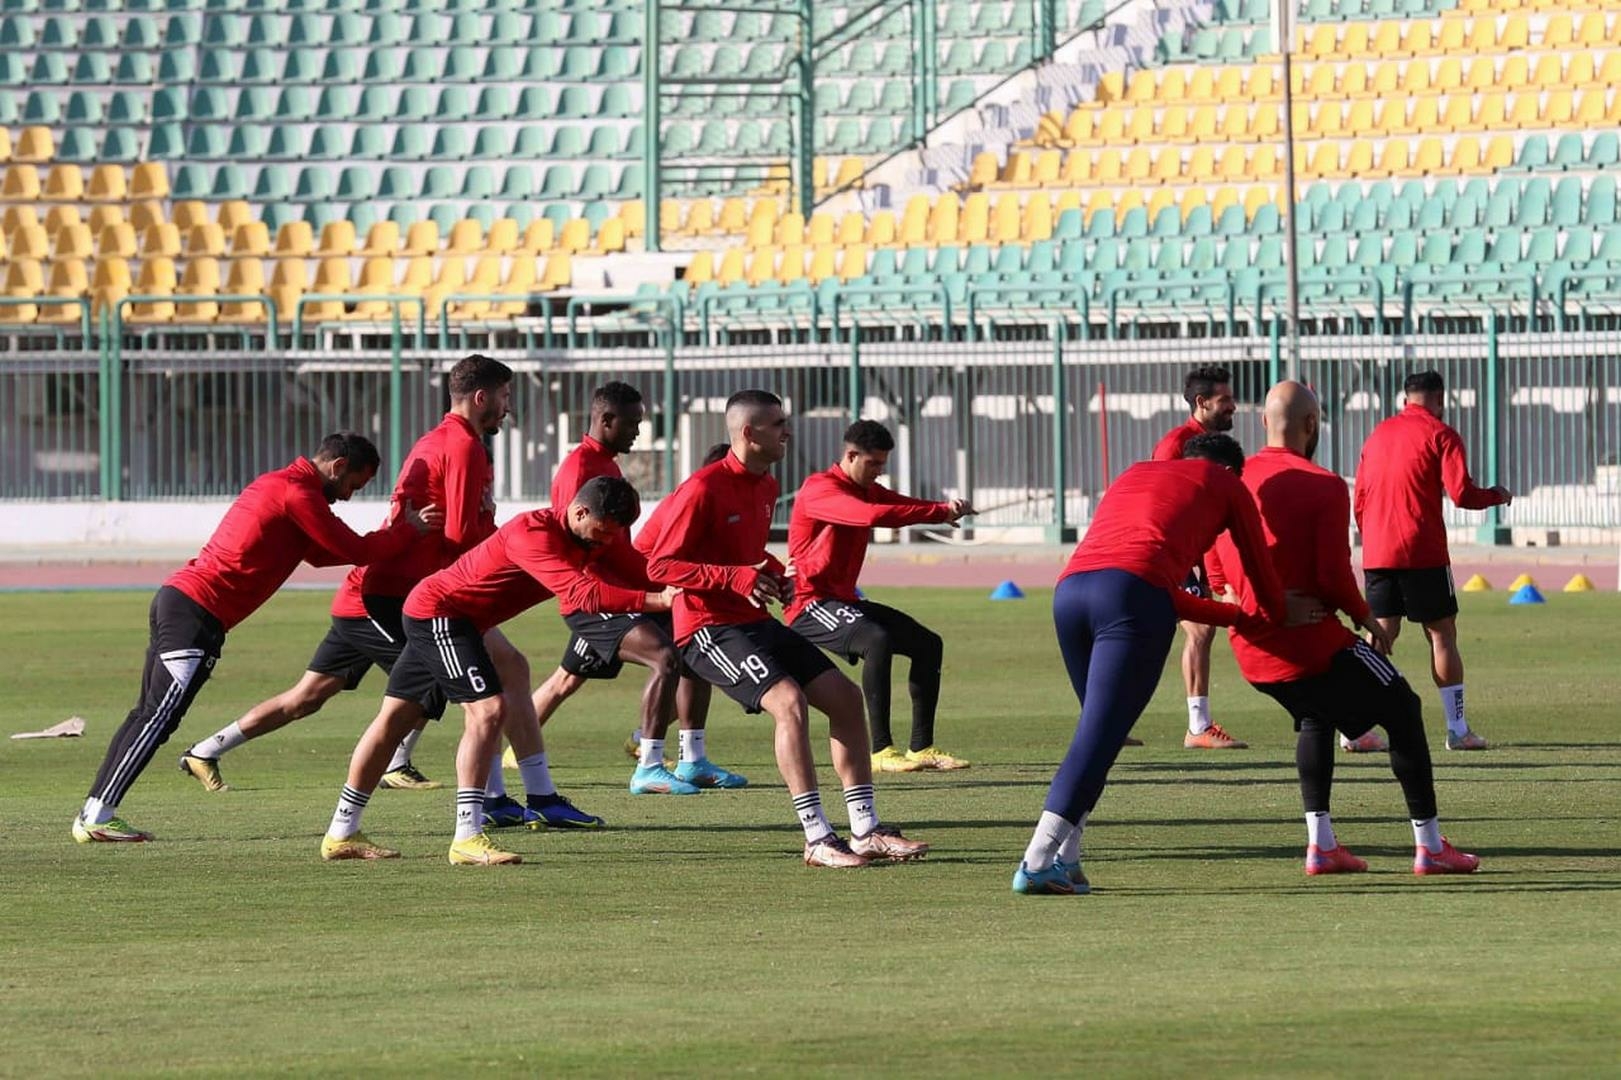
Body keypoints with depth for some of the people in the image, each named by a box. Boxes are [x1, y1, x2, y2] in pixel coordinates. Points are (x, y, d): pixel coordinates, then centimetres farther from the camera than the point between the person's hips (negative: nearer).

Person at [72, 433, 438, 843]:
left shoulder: (278, 484, 21)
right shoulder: (299, 495, -11)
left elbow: (320, 553, 26)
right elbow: (358, 552, -10)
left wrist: (394, 529, 20)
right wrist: (410, 530, 4)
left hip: (176, 597, 10)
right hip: (197, 614, -10)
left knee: (147, 715, 11)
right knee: (156, 720, -10)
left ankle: (94, 813, 10)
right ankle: (96, 818, -12)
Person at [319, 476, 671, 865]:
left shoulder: (597, 536, -2)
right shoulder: (534, 533, -31)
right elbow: (581, 594, -40)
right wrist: (657, 600, -44)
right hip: (439, 611, -10)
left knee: (395, 717, 16)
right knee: (488, 709, -21)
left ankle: (341, 835, 24)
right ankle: (467, 839, -24)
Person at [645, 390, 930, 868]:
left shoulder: (766, 486, 12)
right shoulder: (704, 489, -16)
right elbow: (660, 566, -17)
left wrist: (776, 574, 9)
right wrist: (736, 578, -25)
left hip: (757, 622, 9)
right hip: (709, 627, -9)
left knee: (844, 697, 2)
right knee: (789, 701, -26)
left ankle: (866, 831, 6)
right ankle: (818, 840, -24)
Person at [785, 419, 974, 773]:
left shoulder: (868, 490, 14)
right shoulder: (819, 489, -17)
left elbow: (907, 506, 1)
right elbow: (872, 516, -31)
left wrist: (948, 509, -21)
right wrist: (941, 512, -29)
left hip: (843, 600, 10)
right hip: (810, 604, -10)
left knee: (928, 644, 7)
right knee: (878, 640, -33)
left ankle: (920, 747, 11)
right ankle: (880, 750, -33)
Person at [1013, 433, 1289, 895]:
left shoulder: (1135, 474, 39)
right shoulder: (1226, 484, 23)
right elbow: (1258, 567, 32)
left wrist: (1236, 615, 53)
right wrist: (1277, 615, 54)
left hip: (1070, 586, 6)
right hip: (1132, 593, -6)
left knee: (1099, 730, 20)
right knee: (1098, 735, -8)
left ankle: (1064, 859, 11)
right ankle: (1038, 863, -18)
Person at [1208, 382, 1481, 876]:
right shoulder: (1323, 487, -11)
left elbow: (1217, 577, 11)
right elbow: (1334, 577, -17)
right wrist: (1366, 617, 0)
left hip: (1250, 650, 6)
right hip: (1311, 644, -6)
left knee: (1315, 718, 32)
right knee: (1403, 711, 12)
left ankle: (1321, 843, 22)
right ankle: (1430, 845, 9)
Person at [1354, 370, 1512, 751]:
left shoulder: (1377, 436, 15)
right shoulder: (1441, 435, -3)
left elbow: (1359, 501, 17)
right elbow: (1461, 493, -11)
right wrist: (1497, 495, 8)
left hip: (1376, 555, 5)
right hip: (1423, 555, -5)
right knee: (1442, 635, 4)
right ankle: (1457, 729, 3)